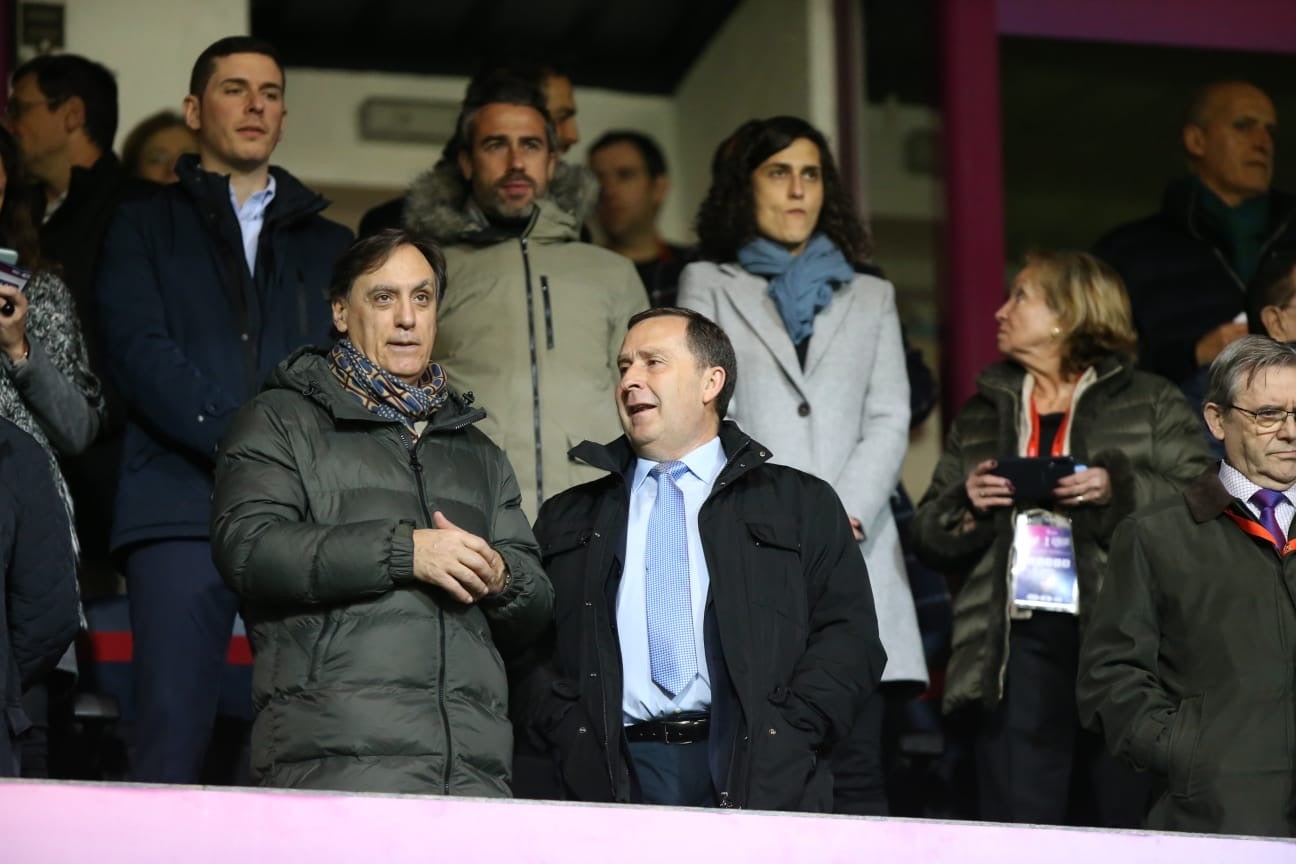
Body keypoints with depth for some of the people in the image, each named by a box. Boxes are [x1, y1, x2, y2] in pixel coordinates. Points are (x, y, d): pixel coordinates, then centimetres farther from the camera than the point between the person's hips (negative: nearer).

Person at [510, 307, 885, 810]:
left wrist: (782, 739, -9)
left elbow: (849, 637, 5)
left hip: (756, 781, -1)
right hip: (607, 781, 1)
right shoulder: (566, 520, 21)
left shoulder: (803, 506, 15)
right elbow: (527, 651, 12)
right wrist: (569, 738, -6)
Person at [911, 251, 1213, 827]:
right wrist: (965, 506, -1)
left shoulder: (1151, 404, 11)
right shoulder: (981, 415, 22)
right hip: (1016, 644, 3)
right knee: (1017, 836, -5)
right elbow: (926, 535, 20)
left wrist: (1119, 489, -13)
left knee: (1117, 827, -2)